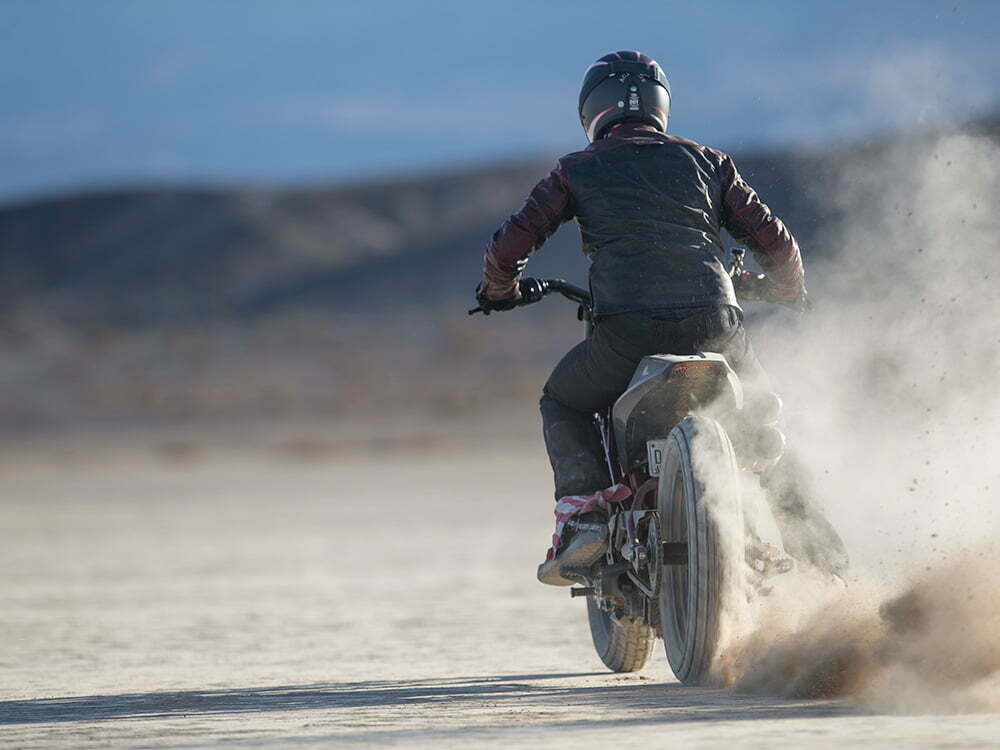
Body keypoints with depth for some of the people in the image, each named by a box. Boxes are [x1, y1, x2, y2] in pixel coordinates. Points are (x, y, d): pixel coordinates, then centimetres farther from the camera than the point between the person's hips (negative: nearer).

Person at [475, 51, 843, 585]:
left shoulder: (578, 170, 15)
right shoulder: (705, 161, 20)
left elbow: (511, 244, 10)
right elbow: (774, 241, 18)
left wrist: (499, 291, 33)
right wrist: (790, 295, 39)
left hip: (630, 330, -2)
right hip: (715, 326, 2)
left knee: (563, 403, 26)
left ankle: (584, 514, 4)